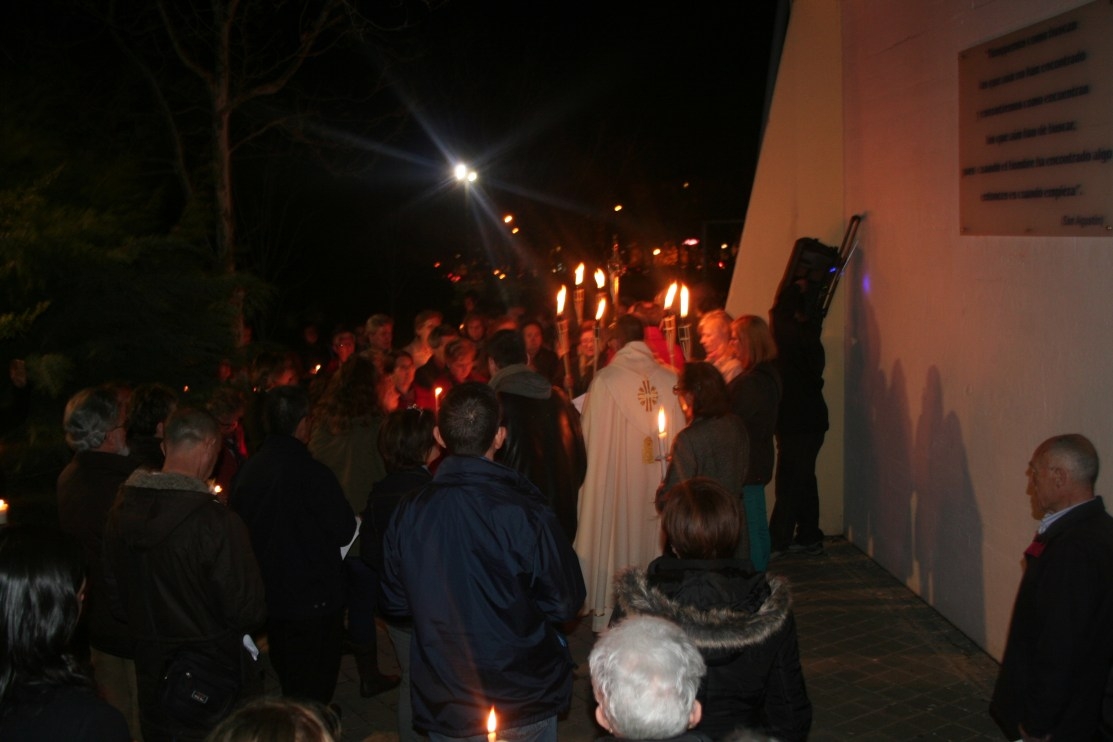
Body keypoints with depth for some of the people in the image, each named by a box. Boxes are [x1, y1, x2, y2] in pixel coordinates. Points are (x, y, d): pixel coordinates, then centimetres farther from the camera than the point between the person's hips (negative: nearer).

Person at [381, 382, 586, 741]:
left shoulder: (408, 512, -11)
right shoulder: (523, 512, -22)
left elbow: (395, 603, 1)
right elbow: (565, 603, -14)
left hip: (442, 707, 2)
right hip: (522, 705, -2)